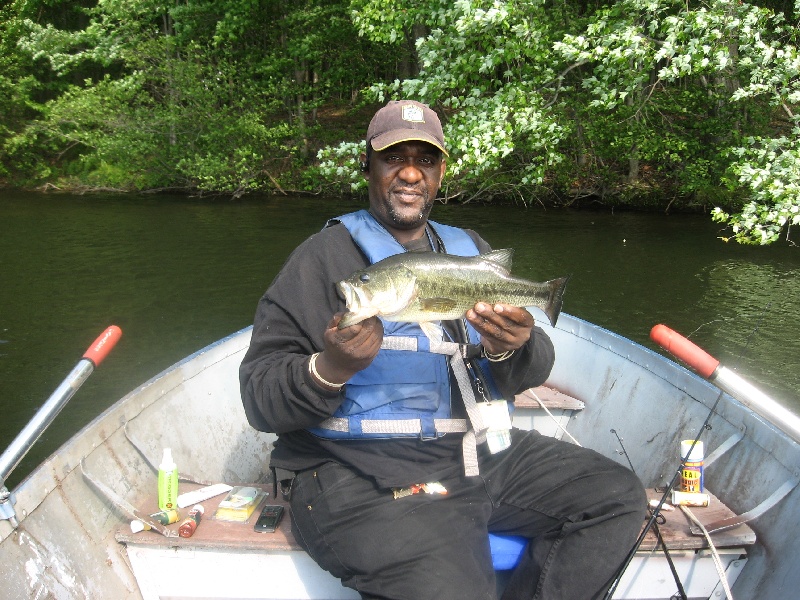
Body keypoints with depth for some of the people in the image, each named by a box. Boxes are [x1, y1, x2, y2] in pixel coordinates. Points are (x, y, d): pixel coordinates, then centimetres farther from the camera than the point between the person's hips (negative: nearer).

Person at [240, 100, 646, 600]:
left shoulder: (471, 250, 15)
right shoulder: (324, 257, -3)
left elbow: (532, 373, 9)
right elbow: (259, 396, -8)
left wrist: (511, 350, -14)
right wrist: (329, 370, -27)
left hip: (484, 453, 7)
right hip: (363, 472, -6)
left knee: (618, 496, 2)